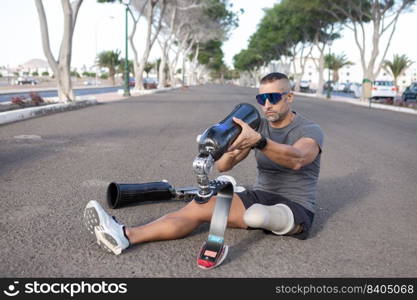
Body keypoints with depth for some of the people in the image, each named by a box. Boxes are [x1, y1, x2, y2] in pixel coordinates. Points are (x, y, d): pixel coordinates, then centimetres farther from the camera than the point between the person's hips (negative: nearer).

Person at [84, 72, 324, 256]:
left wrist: (258, 141, -50)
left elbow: (296, 159, -33)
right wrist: (232, 151, -28)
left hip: (295, 208, -3)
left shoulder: (310, 130, -7)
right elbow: (222, 166, -4)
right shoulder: (258, 127, 7)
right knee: (200, 206, -20)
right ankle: (125, 235, -32)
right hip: (260, 197, 3)